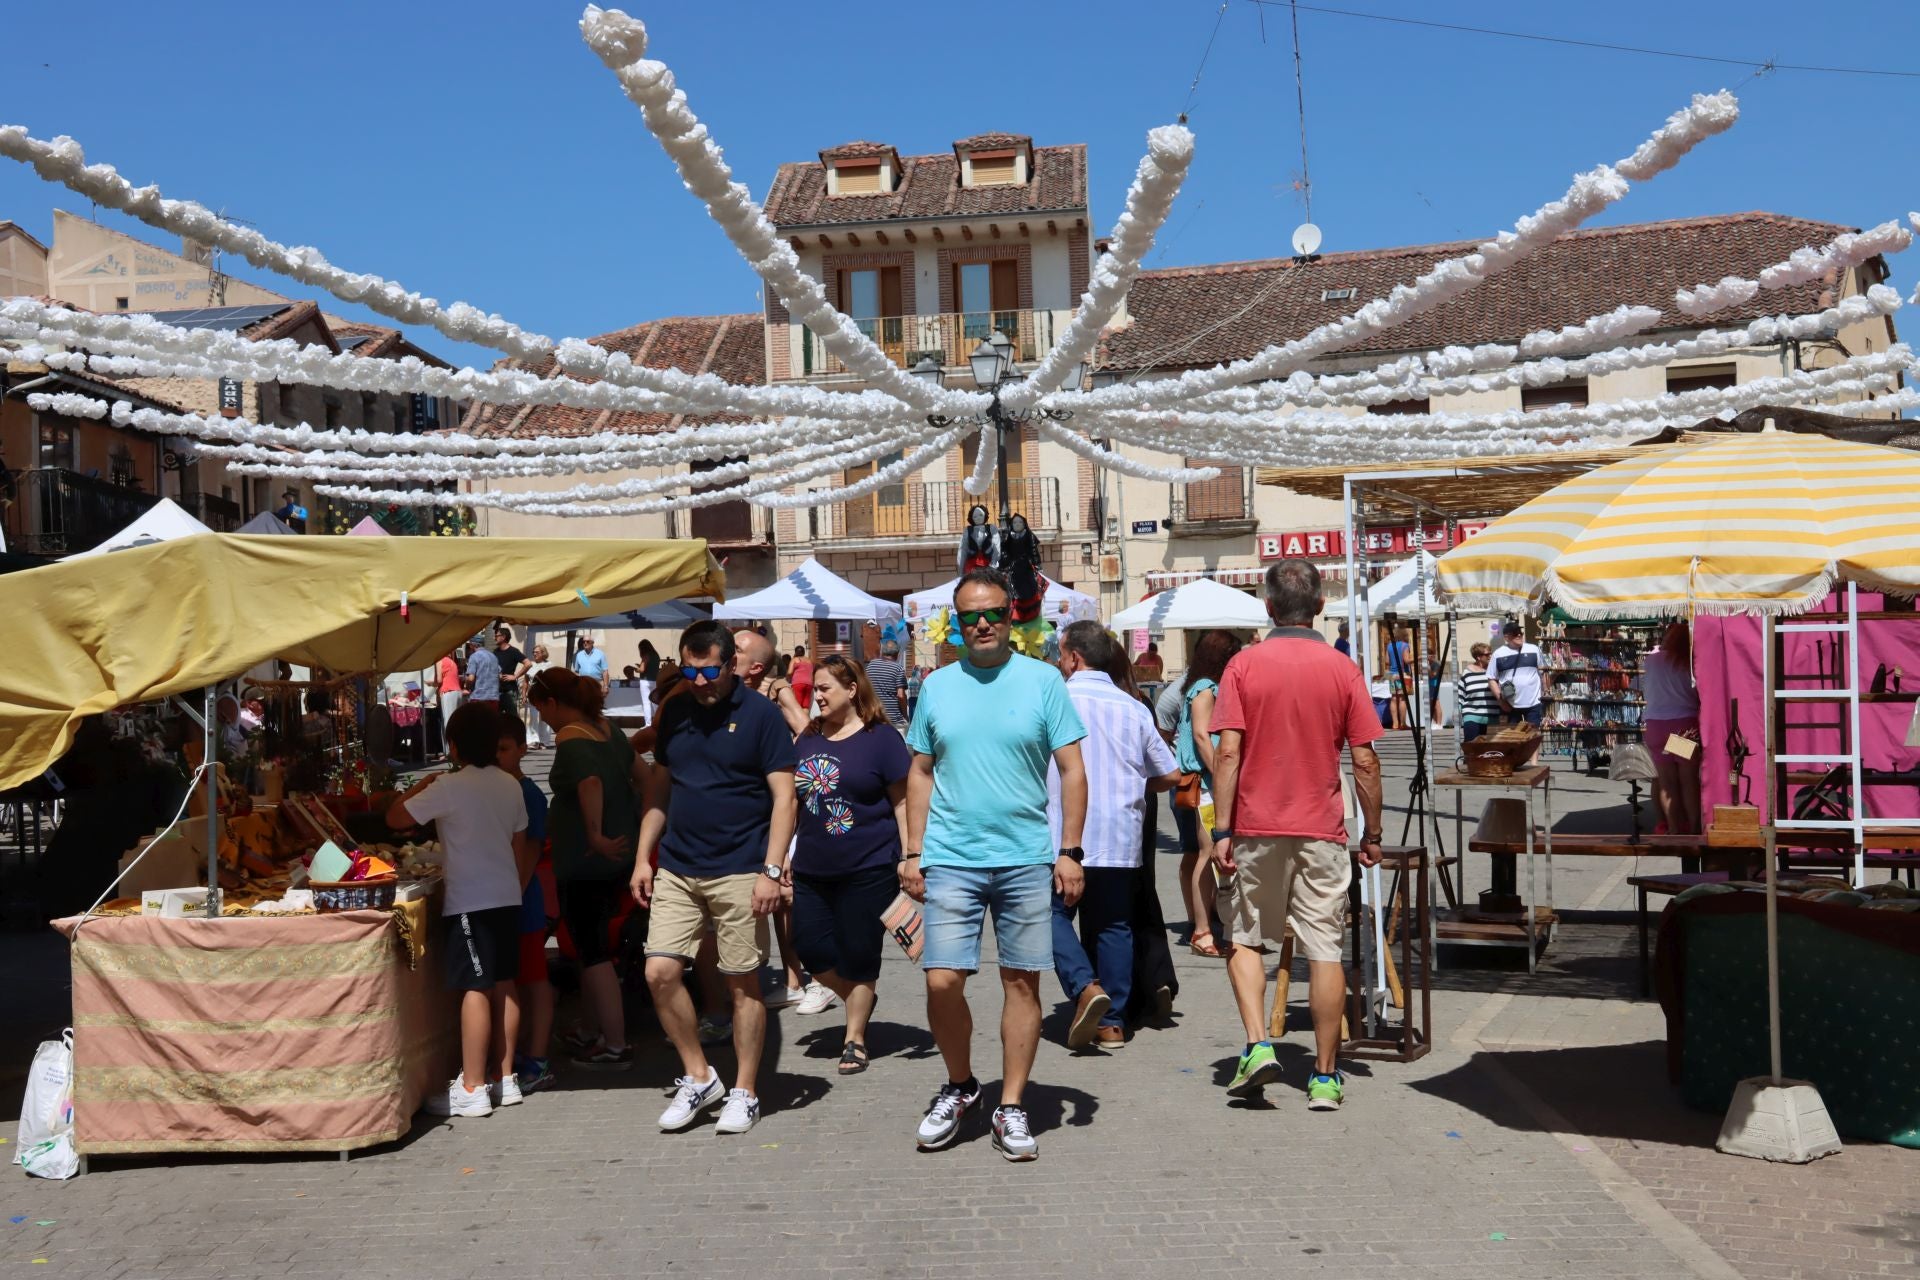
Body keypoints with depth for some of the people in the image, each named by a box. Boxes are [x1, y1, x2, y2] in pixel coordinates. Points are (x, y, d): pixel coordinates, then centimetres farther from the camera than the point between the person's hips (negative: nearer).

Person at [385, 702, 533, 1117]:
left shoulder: (449, 788, -13)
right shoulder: (511, 786, 7)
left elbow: (395, 817, -10)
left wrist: (422, 785, 5)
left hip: (469, 902, -7)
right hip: (507, 897, 7)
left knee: (475, 990, -6)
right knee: (504, 986, 10)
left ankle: (472, 1089, -2)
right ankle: (505, 1080, 17)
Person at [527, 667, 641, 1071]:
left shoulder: (570, 739, -17)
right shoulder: (608, 731, 8)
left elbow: (590, 783, -34)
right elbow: (638, 773, 19)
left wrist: (596, 836, -27)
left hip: (585, 861, -9)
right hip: (619, 853, 9)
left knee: (593, 952, 0)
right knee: (596, 945, 19)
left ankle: (615, 1046, 5)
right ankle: (605, 1032, 26)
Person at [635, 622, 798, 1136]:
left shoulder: (761, 714, -7)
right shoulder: (675, 712, 9)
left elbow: (783, 798, -9)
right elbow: (659, 789, 16)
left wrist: (772, 870, -15)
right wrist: (643, 858, 9)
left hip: (739, 873, -5)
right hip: (676, 870, 5)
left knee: (743, 982, 3)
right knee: (660, 973, -2)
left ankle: (744, 1092, 17)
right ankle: (698, 1077, 15)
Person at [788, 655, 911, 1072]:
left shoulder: (881, 737, -7)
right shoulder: (809, 739, 10)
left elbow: (902, 801, -5)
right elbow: (793, 800, 17)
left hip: (867, 869, -5)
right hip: (812, 868, 5)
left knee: (858, 957, 2)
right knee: (811, 947, 3)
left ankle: (855, 1039, 21)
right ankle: (859, 1000, 31)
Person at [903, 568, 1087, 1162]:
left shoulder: (1043, 680, 1)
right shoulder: (937, 686, 7)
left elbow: (1072, 770, 1)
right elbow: (921, 774, 12)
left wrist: (1070, 851, -5)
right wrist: (913, 852, 5)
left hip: (1027, 860, -1)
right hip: (950, 860, 1)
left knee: (1021, 980, 5)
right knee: (942, 981, -4)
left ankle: (1010, 1107, 18)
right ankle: (959, 1085, 21)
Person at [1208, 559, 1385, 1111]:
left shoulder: (1243, 666, -3)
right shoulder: (1343, 670, 0)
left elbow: (1227, 753, -9)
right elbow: (1364, 761, 0)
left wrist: (1222, 831, -6)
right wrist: (1373, 832, 9)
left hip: (1257, 828, -1)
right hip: (1322, 831, 1)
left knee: (1244, 940, 15)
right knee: (1324, 950, 6)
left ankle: (1258, 1045, 0)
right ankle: (1325, 1076, 10)